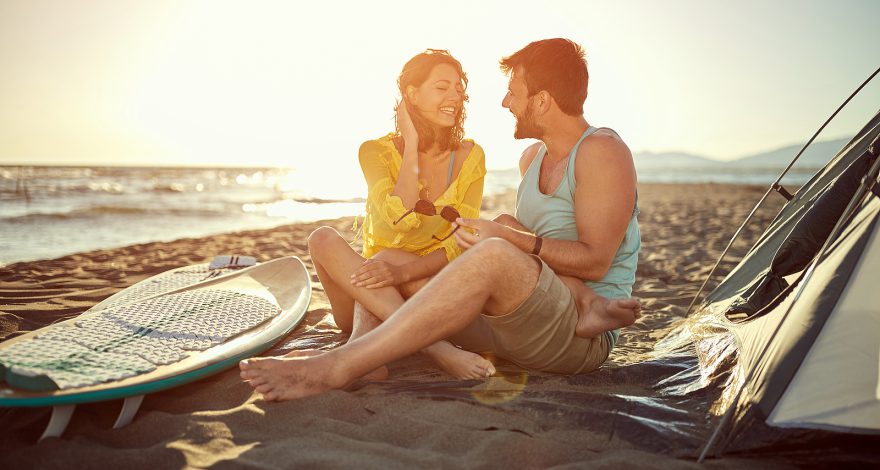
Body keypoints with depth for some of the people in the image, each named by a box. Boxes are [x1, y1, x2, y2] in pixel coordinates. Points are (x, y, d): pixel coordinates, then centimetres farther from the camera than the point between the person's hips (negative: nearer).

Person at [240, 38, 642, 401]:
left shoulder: (602, 151, -6)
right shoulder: (532, 157, 19)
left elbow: (595, 262, -15)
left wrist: (510, 238, -24)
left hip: (585, 341, -7)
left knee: (494, 256, -38)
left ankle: (334, 369, -39)